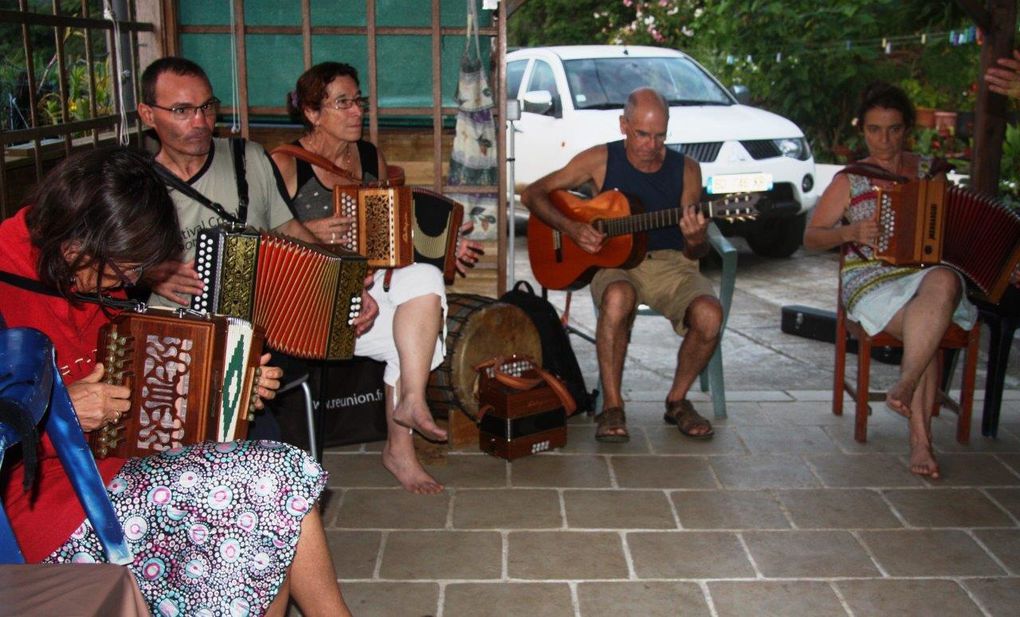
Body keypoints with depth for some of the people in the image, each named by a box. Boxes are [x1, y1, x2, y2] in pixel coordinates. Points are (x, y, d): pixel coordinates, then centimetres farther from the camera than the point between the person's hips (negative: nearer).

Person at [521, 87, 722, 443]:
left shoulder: (685, 169, 4)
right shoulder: (601, 160, 0)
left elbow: (696, 253, 5)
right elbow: (533, 194, 1)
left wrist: (695, 240, -20)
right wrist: (571, 228, -14)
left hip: (670, 262, 2)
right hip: (615, 261, -2)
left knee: (709, 315, -28)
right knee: (617, 298, -39)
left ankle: (677, 400, -1)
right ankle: (612, 406, -21)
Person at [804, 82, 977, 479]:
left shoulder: (930, 172, 16)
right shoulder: (850, 180, 9)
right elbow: (811, 237, 7)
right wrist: (850, 232, -13)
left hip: (929, 271, 2)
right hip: (872, 279, -2)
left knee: (944, 283, -38)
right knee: (927, 334, -33)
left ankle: (903, 387, -36)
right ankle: (920, 436, -28)